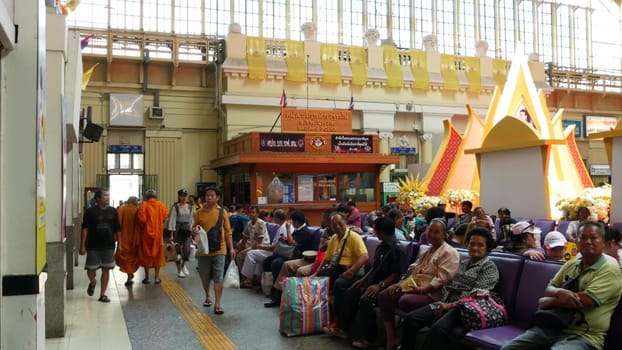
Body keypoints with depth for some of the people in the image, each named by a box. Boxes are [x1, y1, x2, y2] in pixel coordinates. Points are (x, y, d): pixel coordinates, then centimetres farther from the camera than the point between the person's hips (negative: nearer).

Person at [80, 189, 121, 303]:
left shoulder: (113, 211, 4)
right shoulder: (90, 211, -5)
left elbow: (117, 229, 9)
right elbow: (85, 229, -6)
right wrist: (82, 245, -9)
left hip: (108, 246, 2)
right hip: (93, 246, -2)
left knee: (106, 270, 5)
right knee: (91, 269, 3)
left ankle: (102, 295, 16)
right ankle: (92, 283, 38)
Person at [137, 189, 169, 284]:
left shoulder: (144, 205, -9)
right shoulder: (161, 205, -3)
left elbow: (141, 218, -18)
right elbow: (165, 216, -9)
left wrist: (143, 226, 0)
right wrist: (158, 224, 6)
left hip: (146, 233, -1)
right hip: (158, 233, 1)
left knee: (146, 255, 10)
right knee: (158, 255, 12)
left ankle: (147, 278, 14)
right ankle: (156, 277, 12)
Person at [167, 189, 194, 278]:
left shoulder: (190, 207, 10)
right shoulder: (175, 207, -3)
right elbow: (172, 220, -5)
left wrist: (191, 233, 10)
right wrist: (171, 234, -11)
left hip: (187, 230, 3)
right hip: (177, 230, -3)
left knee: (187, 250, -8)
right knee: (178, 251, 1)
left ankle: (183, 265, 21)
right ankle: (179, 270, 16)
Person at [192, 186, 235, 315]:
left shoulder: (222, 212, 1)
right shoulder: (199, 213, 2)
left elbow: (228, 232, 4)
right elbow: (194, 230, 10)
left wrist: (231, 248, -1)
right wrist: (194, 232, -15)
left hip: (219, 250, -2)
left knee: (218, 278, -5)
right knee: (205, 277, 13)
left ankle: (217, 304, -1)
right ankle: (207, 297, 37)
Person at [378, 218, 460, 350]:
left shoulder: (449, 253, -6)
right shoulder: (427, 251, 23)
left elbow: (441, 279, -17)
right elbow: (414, 270, 21)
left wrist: (421, 289, -24)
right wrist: (400, 283, 4)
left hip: (431, 294, -9)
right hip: (414, 288, 9)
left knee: (405, 301, -34)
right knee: (384, 296, -9)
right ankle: (391, 339, -7)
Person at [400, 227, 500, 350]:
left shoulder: (490, 267, 0)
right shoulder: (463, 264, 21)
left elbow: (476, 294, -12)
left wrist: (451, 305, -17)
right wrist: (444, 303, 1)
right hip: (447, 303, 7)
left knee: (438, 328, -36)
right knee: (410, 318, -14)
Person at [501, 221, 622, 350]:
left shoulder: (610, 270, -6)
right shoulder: (570, 265, 16)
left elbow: (583, 300, -18)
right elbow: (548, 290, 13)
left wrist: (548, 301, -4)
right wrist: (559, 292, -12)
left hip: (583, 336, -6)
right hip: (552, 327, 6)